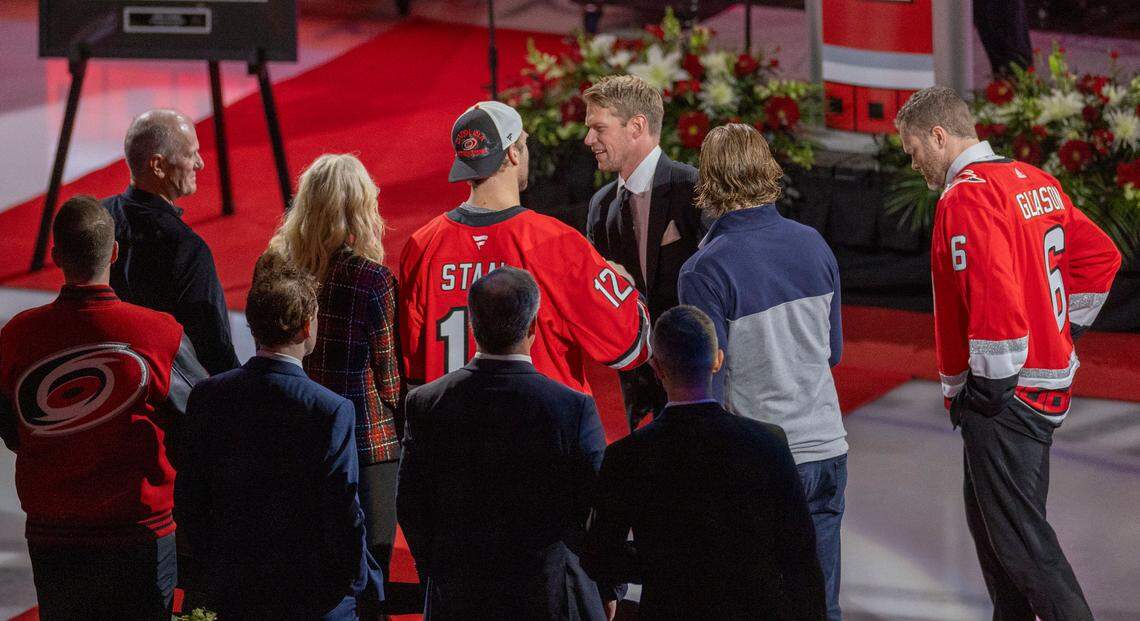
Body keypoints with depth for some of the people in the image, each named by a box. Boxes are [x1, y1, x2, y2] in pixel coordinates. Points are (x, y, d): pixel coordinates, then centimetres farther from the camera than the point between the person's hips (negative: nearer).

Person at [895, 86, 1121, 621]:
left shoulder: (966, 197, -18)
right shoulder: (1036, 182, 12)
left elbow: (995, 296, -28)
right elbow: (1100, 255, 18)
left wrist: (990, 386, -18)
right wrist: (1061, 332, 19)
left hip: (1004, 396, -10)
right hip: (1047, 385, 10)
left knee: (1019, 536, -7)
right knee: (991, 519, 20)